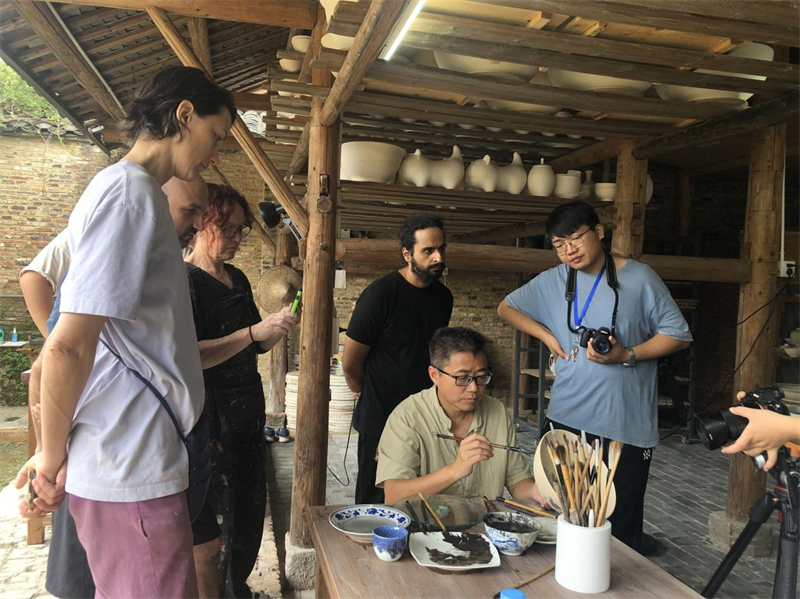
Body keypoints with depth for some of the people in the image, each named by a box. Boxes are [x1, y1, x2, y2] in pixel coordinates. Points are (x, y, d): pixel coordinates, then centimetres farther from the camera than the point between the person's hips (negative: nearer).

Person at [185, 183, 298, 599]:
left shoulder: (238, 279, 13)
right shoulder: (182, 281, -12)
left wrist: (277, 329, -1)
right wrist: (254, 331, -27)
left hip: (248, 416, 8)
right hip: (209, 421, -8)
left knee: (248, 521, 18)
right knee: (209, 540, 1)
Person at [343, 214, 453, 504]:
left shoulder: (443, 296, 4)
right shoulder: (380, 294, -16)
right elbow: (350, 363, -10)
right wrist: (370, 396, 7)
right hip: (381, 421, -5)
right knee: (375, 504, 6)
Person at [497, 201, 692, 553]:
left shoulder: (639, 278, -2)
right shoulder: (553, 281, 7)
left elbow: (679, 336, 1)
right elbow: (506, 307, 18)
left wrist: (627, 355, -14)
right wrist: (547, 336, 5)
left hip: (626, 425, -3)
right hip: (567, 419, 3)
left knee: (621, 526, 2)